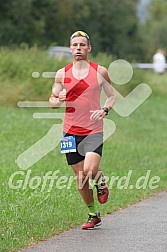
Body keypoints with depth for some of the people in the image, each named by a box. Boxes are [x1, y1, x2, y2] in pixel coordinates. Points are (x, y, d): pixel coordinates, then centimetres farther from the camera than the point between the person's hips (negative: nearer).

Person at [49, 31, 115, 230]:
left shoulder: (100, 71, 1)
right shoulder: (62, 74, 5)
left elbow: (112, 96, 11)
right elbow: (52, 101, 11)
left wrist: (105, 110, -9)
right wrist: (58, 99, -13)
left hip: (94, 131, -2)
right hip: (71, 131, 3)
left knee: (90, 170, -22)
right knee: (80, 178, 6)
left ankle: (101, 183, 14)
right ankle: (93, 215, 23)